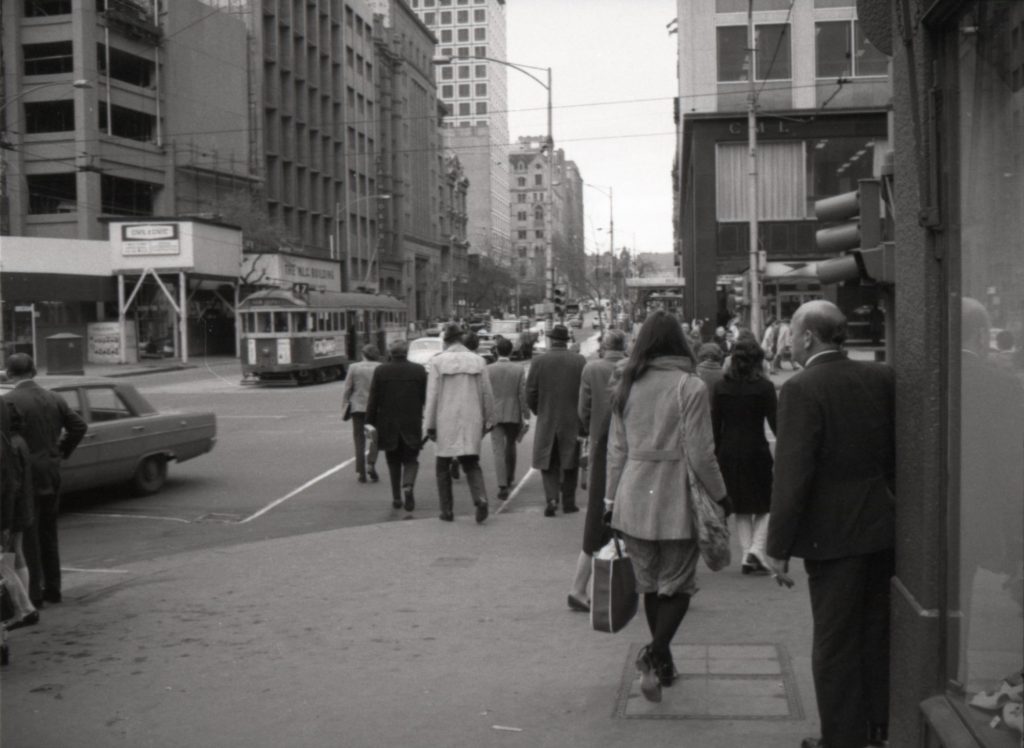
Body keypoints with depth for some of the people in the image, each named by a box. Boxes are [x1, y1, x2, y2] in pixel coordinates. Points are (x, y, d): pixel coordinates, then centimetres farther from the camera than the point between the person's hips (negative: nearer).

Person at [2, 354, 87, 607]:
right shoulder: (54, 399, 4)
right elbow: (79, 426, 3)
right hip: (52, 474, 6)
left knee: (26, 536, 3)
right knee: (49, 533, 16)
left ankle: (34, 593, 5)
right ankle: (52, 588, 22)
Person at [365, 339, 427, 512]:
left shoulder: (380, 371, -4)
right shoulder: (419, 370, -2)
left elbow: (373, 399, -5)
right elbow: (426, 399, 0)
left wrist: (370, 422, 0)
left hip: (388, 425, 0)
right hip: (412, 425, 0)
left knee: (394, 462, 14)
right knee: (410, 460, 8)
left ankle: (396, 498, 16)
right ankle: (408, 486, -19)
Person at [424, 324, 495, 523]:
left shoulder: (437, 362, -4)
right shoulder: (478, 361, 4)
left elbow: (432, 396, -6)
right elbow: (487, 394, 5)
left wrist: (430, 425, -1)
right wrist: (488, 421, 15)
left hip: (446, 421, -2)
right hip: (471, 420, 2)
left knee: (443, 467, 13)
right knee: (471, 464, 12)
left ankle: (447, 510, 13)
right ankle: (480, 499, -13)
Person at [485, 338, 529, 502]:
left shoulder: (488, 370, -5)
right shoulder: (519, 370, -5)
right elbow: (523, 395, -7)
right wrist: (526, 416, -1)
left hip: (495, 415, -1)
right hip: (514, 415, 1)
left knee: (498, 450, -3)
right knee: (511, 446, 22)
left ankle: (503, 486, -15)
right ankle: (509, 478, 38)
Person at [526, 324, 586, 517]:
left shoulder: (539, 362, -6)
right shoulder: (580, 361, -5)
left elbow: (530, 394, -5)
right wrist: (581, 415, 9)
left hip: (546, 421, -1)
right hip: (573, 422, 1)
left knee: (548, 464, 8)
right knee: (569, 464, 13)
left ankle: (551, 498, -9)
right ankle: (568, 502, 16)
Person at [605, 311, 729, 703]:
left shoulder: (626, 388, 3)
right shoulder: (690, 387, -10)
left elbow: (616, 450, 8)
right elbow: (700, 454, -11)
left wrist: (611, 499, 15)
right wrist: (721, 495, 2)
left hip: (633, 497, 4)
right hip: (676, 498, -4)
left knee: (650, 584, 15)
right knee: (677, 585, 6)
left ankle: (661, 661, 25)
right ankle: (655, 655, -10)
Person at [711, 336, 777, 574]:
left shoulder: (720, 386, 1)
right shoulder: (764, 386, -8)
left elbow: (714, 424, 2)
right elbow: (774, 423, -7)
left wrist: (716, 452, 10)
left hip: (729, 454, 3)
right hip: (756, 452, -3)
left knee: (741, 507, 14)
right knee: (764, 505, 10)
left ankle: (747, 552, 10)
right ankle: (757, 548, -7)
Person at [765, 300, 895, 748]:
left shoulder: (802, 390, -18)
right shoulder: (880, 378, 1)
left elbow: (791, 475, -19)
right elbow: (899, 453, 8)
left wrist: (779, 548, -13)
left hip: (835, 534, -6)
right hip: (884, 526, 7)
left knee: (836, 642, 7)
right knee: (878, 632, 20)